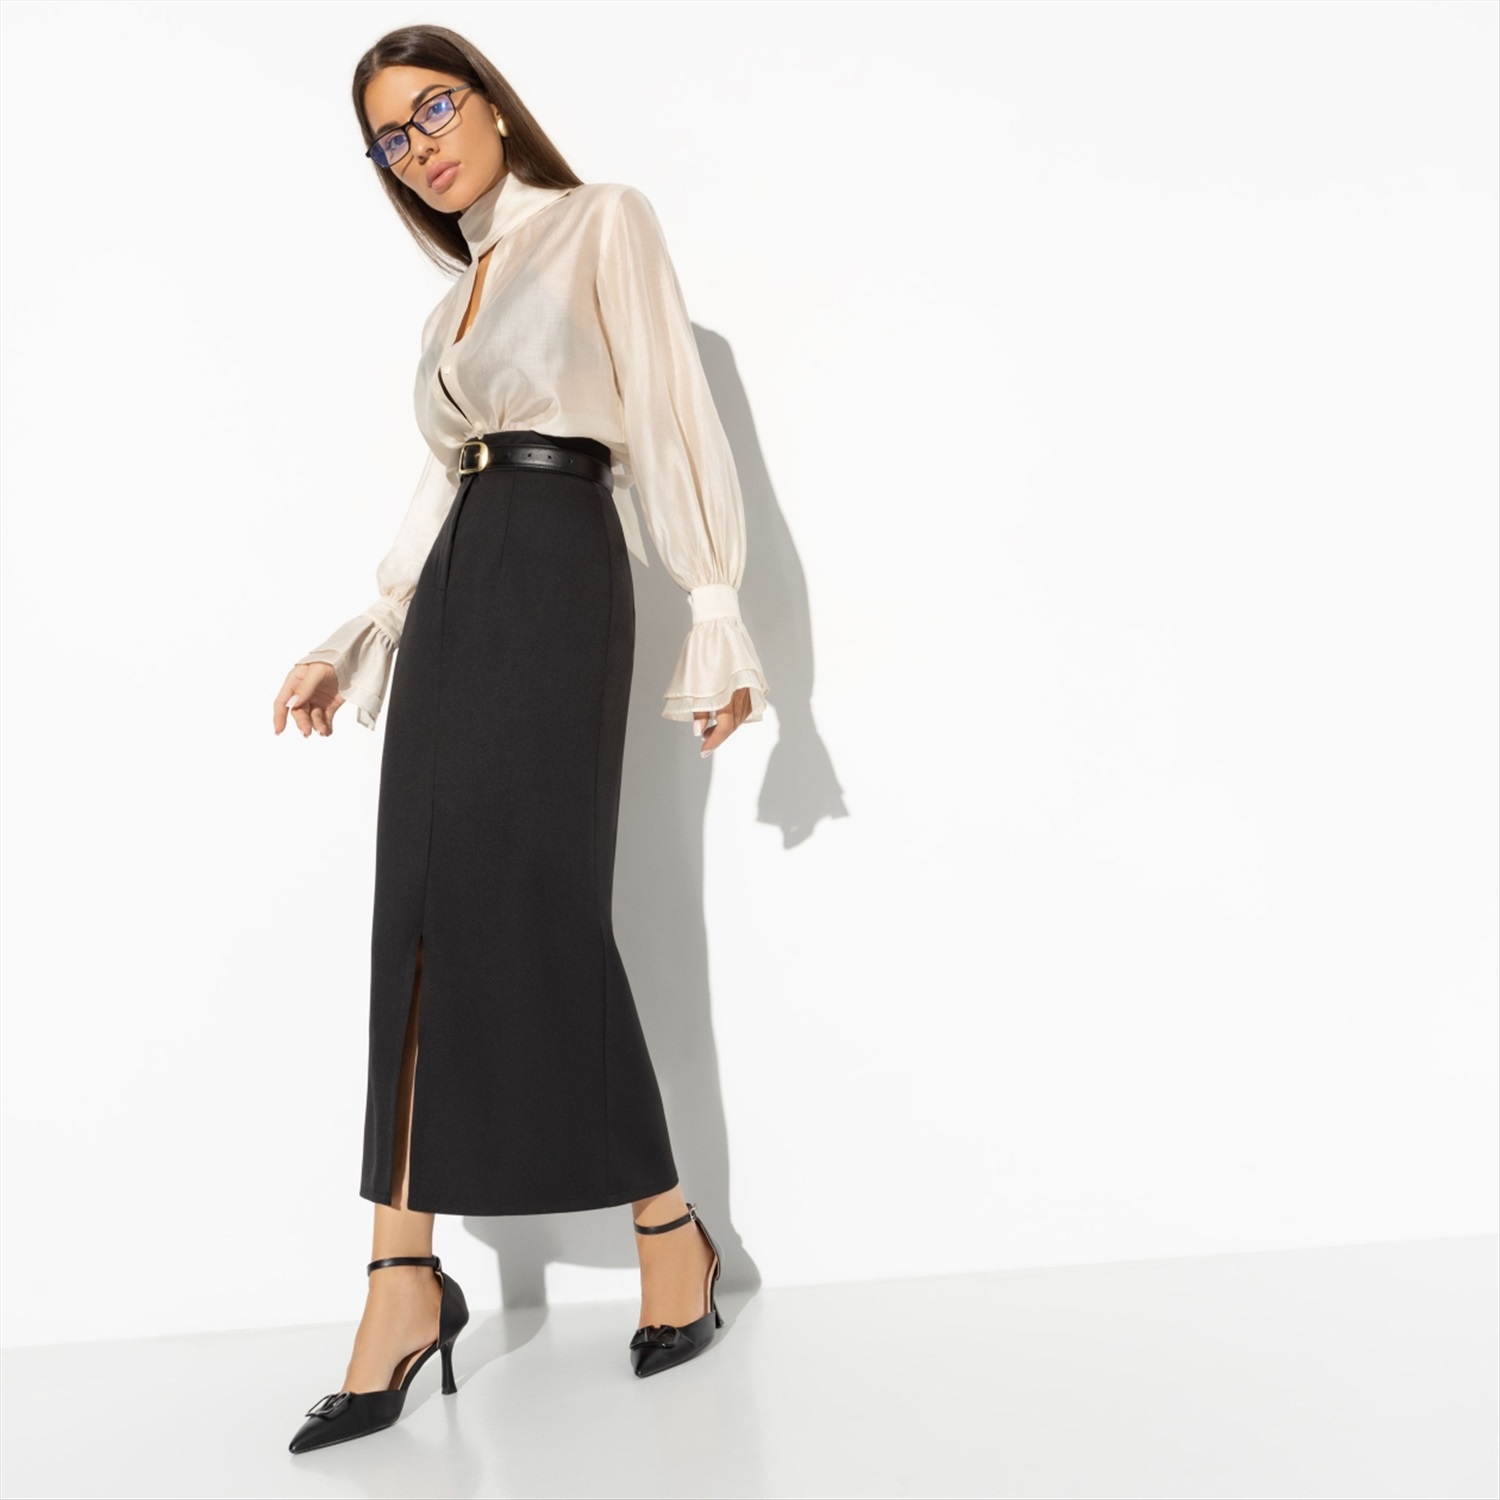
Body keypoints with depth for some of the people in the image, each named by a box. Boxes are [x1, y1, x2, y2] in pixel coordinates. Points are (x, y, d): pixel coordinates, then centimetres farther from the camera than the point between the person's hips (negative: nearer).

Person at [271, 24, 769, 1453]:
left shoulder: (602, 219, 5)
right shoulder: (459, 293, 24)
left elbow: (670, 416, -5)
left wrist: (714, 611, -13)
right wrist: (358, 642, 18)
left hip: (559, 576, -7)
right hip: (453, 595, 7)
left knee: (535, 911, -11)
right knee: (423, 920, -3)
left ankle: (669, 1228, 6)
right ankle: (405, 1283, -2)